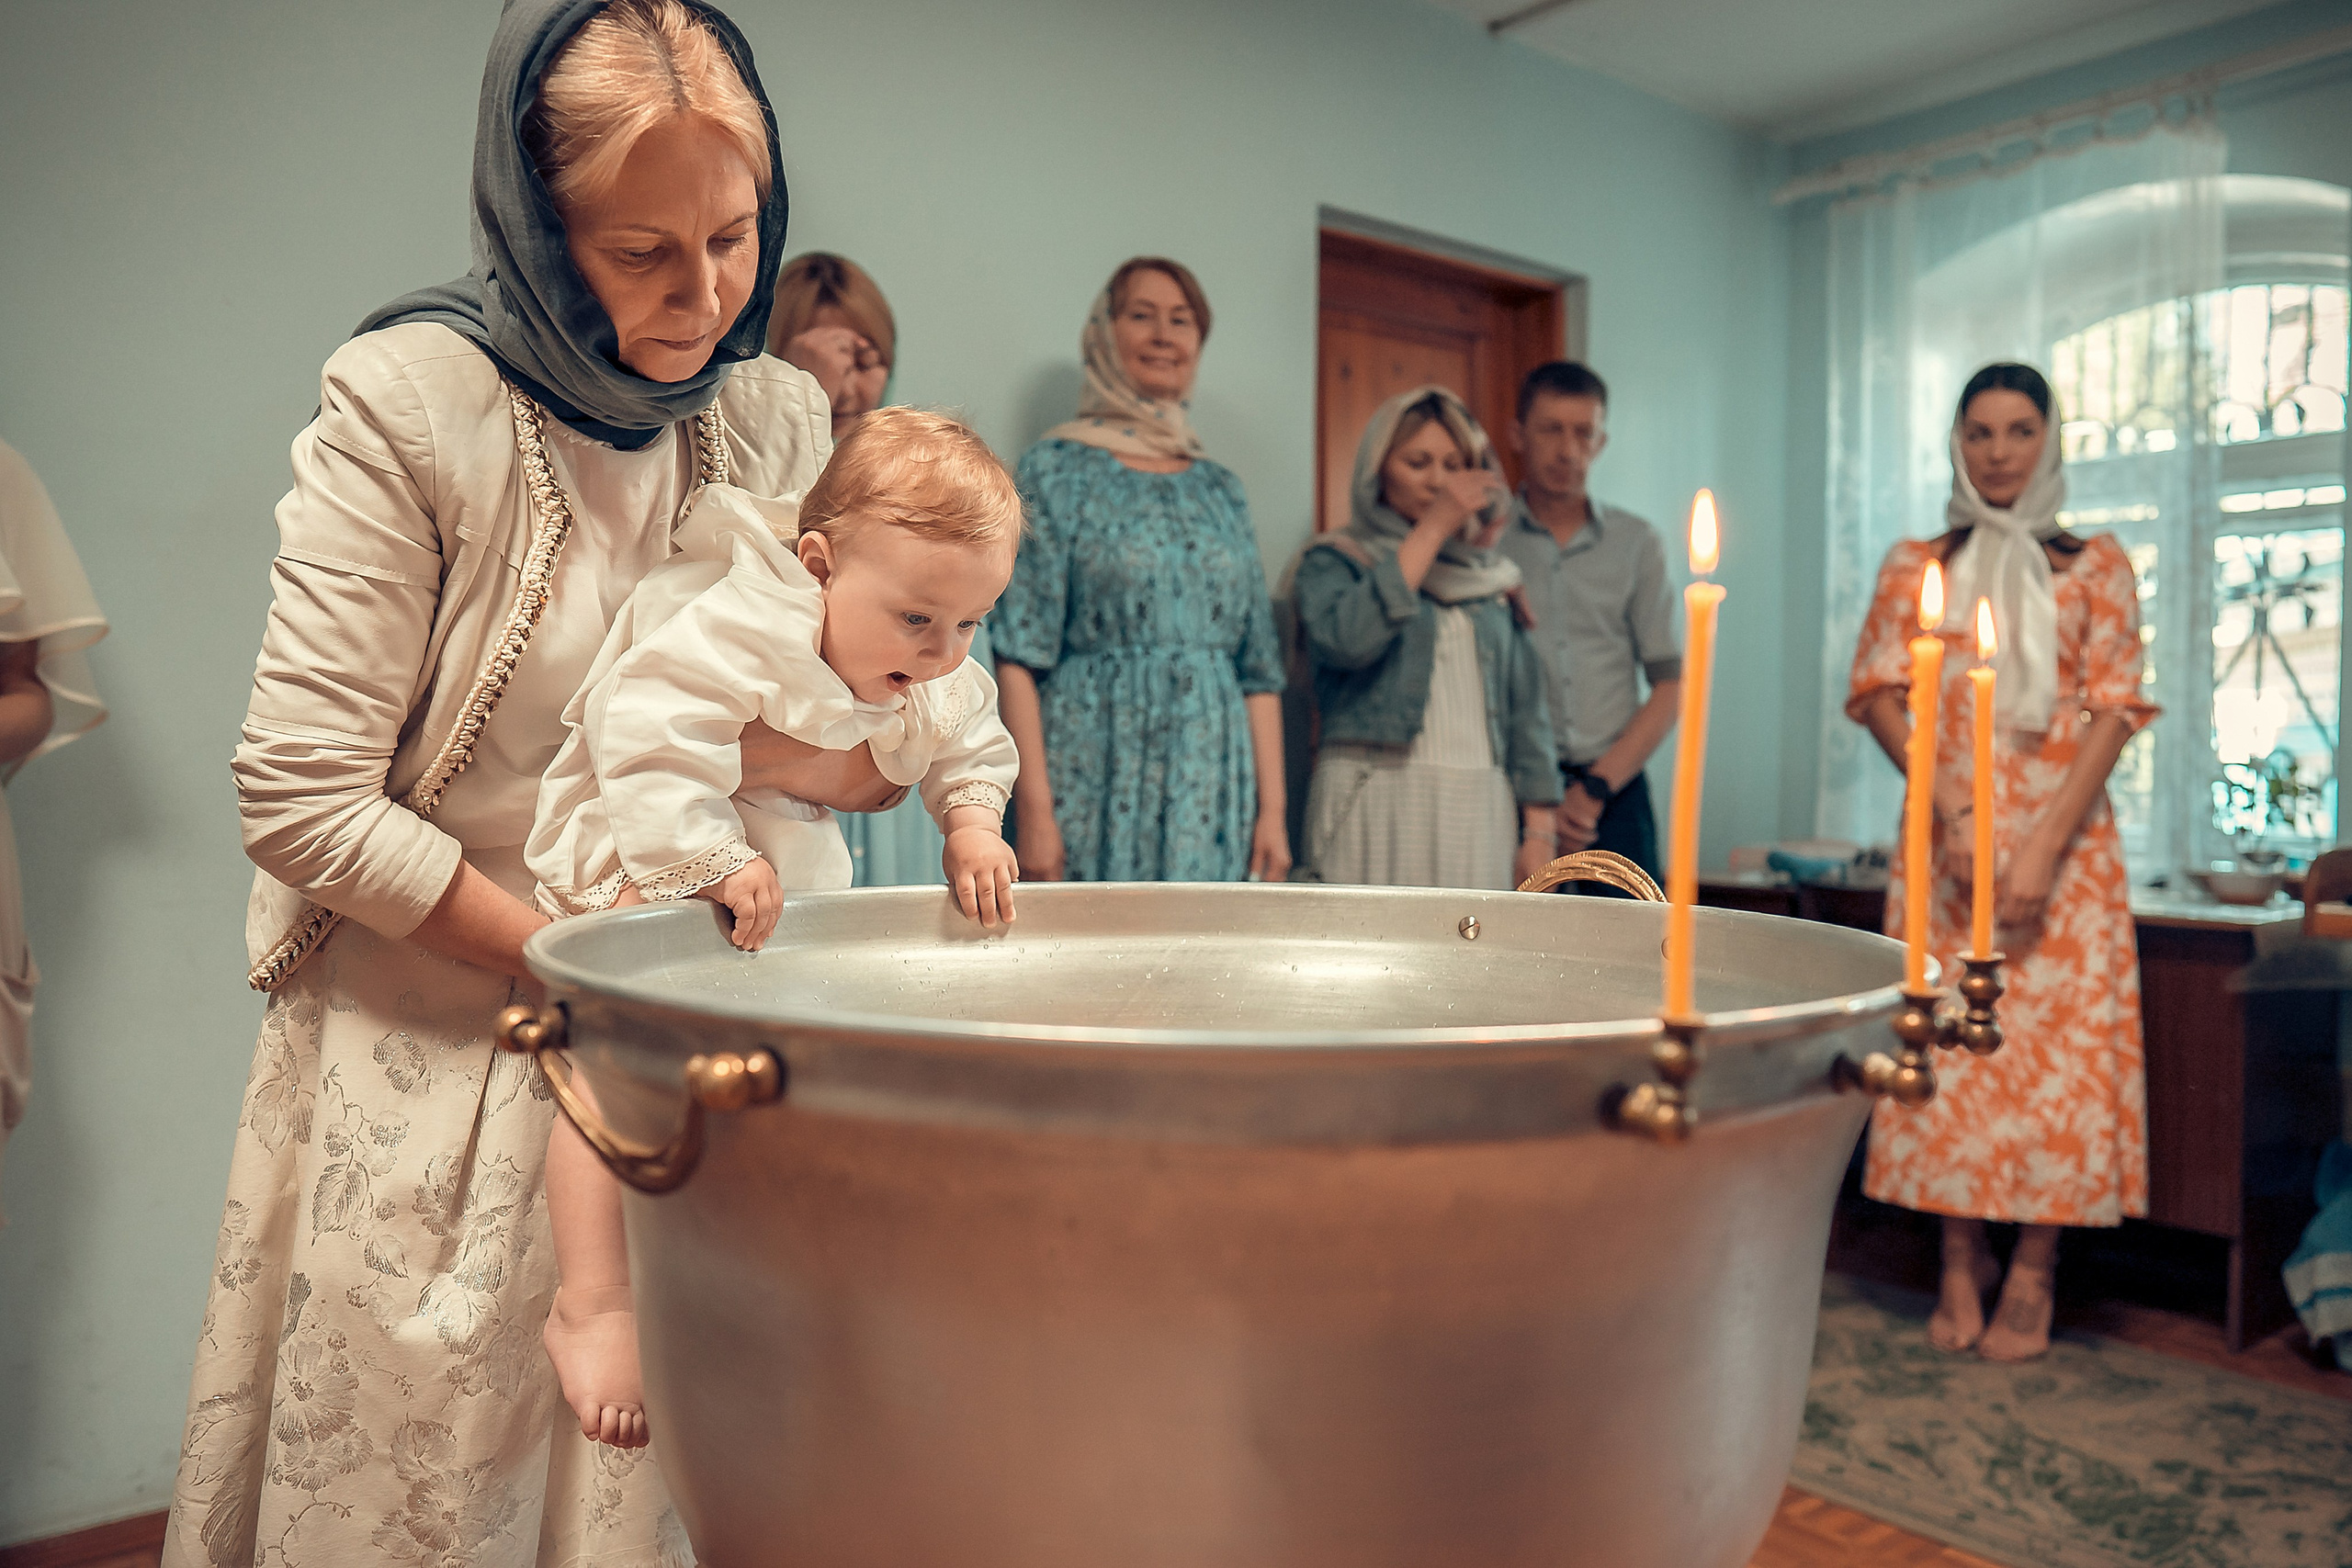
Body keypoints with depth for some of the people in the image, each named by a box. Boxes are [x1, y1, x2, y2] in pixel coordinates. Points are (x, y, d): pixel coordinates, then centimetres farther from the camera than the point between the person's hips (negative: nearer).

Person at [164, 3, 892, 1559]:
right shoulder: (408, 403, -13)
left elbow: (884, 756, 3)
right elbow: (302, 801, -16)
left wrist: (760, 742, -18)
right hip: (432, 1075, -3)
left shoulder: (780, 422, 1)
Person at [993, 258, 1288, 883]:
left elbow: (1260, 666, 12)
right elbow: (1019, 655, -7)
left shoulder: (1221, 489, 15)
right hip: (1096, 780, -4)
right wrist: (1034, 809, -15)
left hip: (1213, 790, 4)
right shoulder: (1057, 470, 2)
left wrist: (1272, 809, 4)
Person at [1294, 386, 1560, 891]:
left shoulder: (1488, 576, 19)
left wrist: (1538, 828, 7)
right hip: (1379, 806, -4)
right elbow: (1345, 639, -17)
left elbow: (1525, 708, 16)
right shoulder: (1333, 561, 6)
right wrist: (1430, 529, -10)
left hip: (1481, 811, 4)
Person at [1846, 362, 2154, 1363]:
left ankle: (2032, 1279, 5)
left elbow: (2115, 708, 0)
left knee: (2056, 1040, -5)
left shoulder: (2096, 565, 9)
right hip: (1944, 833, 1)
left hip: (2064, 837, -1)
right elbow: (1879, 691, 3)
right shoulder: (1914, 566, 11)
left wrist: (2043, 846, -11)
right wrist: (1954, 813, -10)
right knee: (1946, 1038, -1)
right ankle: (1959, 1271, 8)